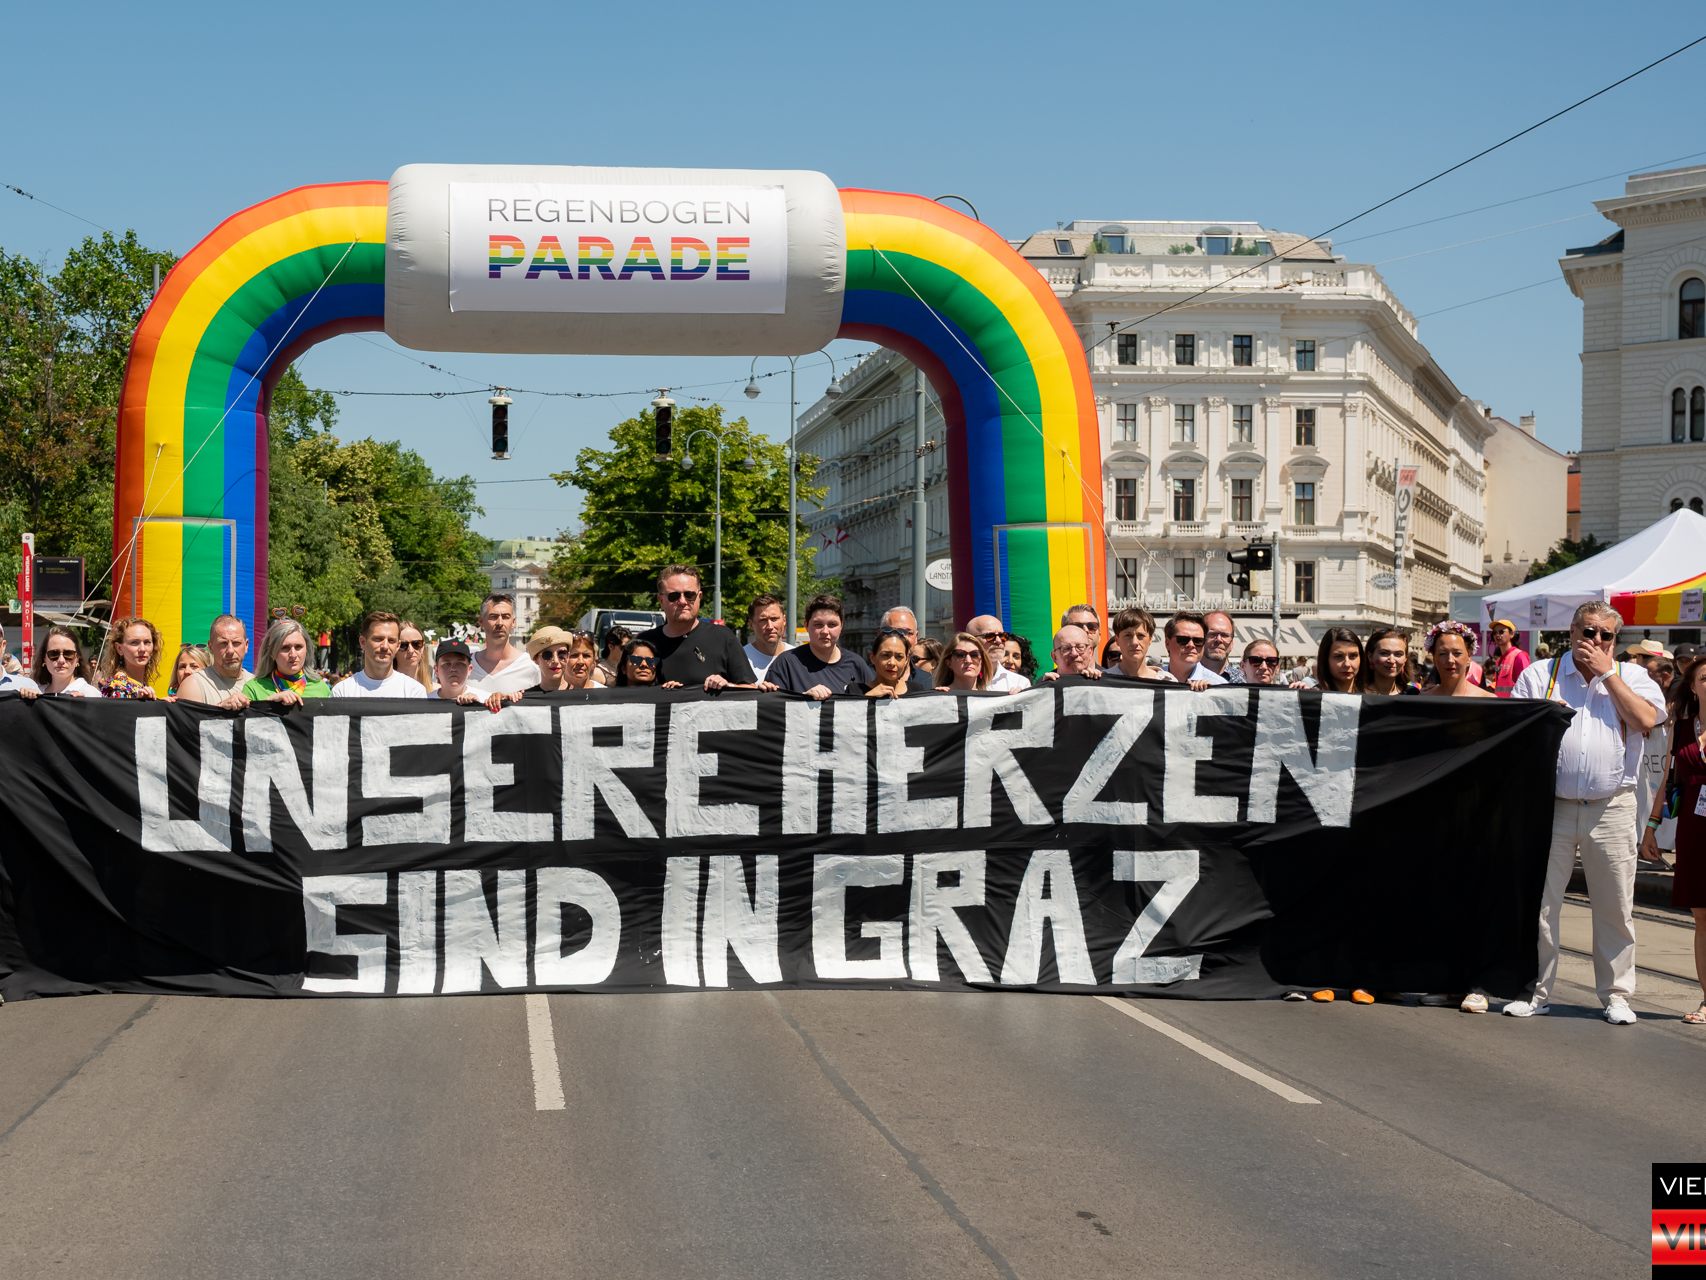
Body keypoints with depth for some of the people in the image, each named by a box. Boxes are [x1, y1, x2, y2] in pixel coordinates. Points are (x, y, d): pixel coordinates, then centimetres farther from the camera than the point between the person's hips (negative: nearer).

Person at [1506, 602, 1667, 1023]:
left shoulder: (1630, 676, 9)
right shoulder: (1540, 675, 9)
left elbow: (1645, 719, -9)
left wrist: (1606, 673, -6)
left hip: (1612, 808, 0)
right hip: (1551, 804, 0)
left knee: (1615, 906, 4)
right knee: (1538, 901, 3)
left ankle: (1616, 994, 15)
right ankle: (1536, 992, 12)